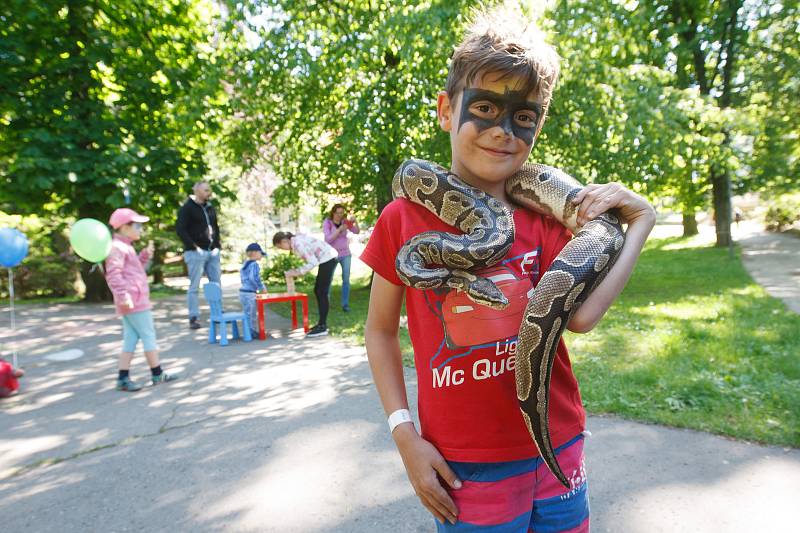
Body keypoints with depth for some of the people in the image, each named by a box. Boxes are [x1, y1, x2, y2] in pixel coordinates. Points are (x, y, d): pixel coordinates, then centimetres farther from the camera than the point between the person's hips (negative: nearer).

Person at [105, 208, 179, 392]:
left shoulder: (126, 247, 19)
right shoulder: (117, 247, -13)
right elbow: (113, 274, -22)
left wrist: (146, 254, 15)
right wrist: (123, 295, -27)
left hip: (136, 300, 10)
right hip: (134, 301, -10)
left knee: (131, 339, 10)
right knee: (148, 335, -2)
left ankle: (123, 378, 12)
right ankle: (157, 374, 8)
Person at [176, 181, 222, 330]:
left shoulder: (210, 207, 15)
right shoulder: (187, 208, -5)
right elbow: (180, 229, -13)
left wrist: (217, 245, 11)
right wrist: (194, 246, -15)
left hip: (212, 252, 7)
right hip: (196, 252, -6)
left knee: (216, 284, 8)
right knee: (194, 286, -3)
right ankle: (194, 318, 3)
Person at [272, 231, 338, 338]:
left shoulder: (298, 244, -20)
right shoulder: (296, 240, 9)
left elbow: (313, 262, -21)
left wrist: (298, 272, -14)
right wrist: (297, 271, 5)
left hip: (328, 259, -10)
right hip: (327, 258, 10)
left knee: (322, 293, -6)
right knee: (318, 291, 13)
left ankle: (322, 327, -2)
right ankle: (322, 324, 20)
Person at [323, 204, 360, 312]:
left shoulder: (345, 221, -2)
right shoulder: (327, 223, -12)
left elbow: (356, 231, -8)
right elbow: (328, 240, -21)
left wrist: (355, 221, -25)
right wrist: (340, 229, -28)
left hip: (345, 254, 2)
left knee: (346, 279, -3)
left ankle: (345, 304, 4)